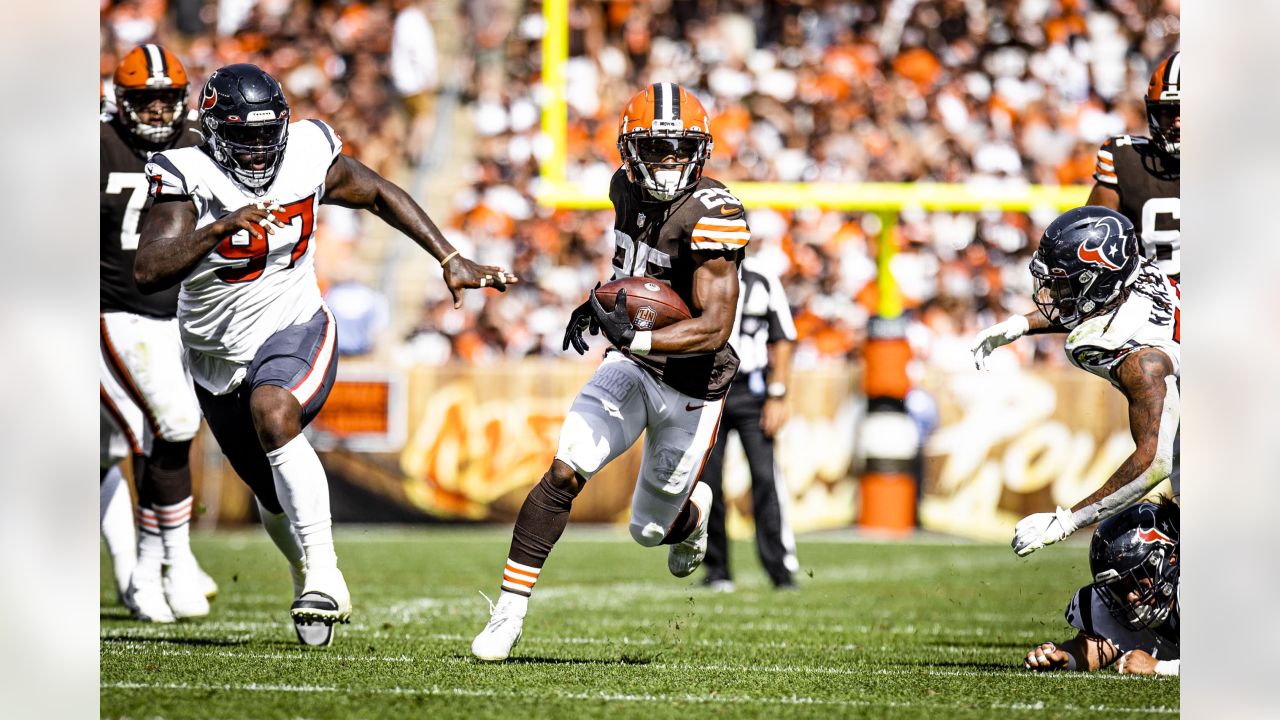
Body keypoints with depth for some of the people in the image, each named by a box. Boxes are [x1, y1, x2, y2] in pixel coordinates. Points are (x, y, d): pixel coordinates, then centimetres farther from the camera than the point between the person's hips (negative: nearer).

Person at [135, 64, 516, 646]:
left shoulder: (307, 157, -10)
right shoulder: (189, 179, -18)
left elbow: (381, 196, 7)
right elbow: (148, 274, -30)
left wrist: (452, 261, 4)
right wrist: (219, 230, -41)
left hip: (294, 332, -2)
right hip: (219, 355, 2)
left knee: (272, 412, -35)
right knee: (276, 498, 15)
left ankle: (323, 575, -34)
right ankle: (311, 578, 47)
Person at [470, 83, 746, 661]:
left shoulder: (713, 216, -24)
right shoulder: (628, 189, -1)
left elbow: (714, 327, -30)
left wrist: (632, 337, -40)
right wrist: (601, 303, 6)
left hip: (691, 388, -4)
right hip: (630, 370, 4)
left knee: (651, 529, 11)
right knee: (564, 473, -19)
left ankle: (692, 511, 50)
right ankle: (509, 612, -13)